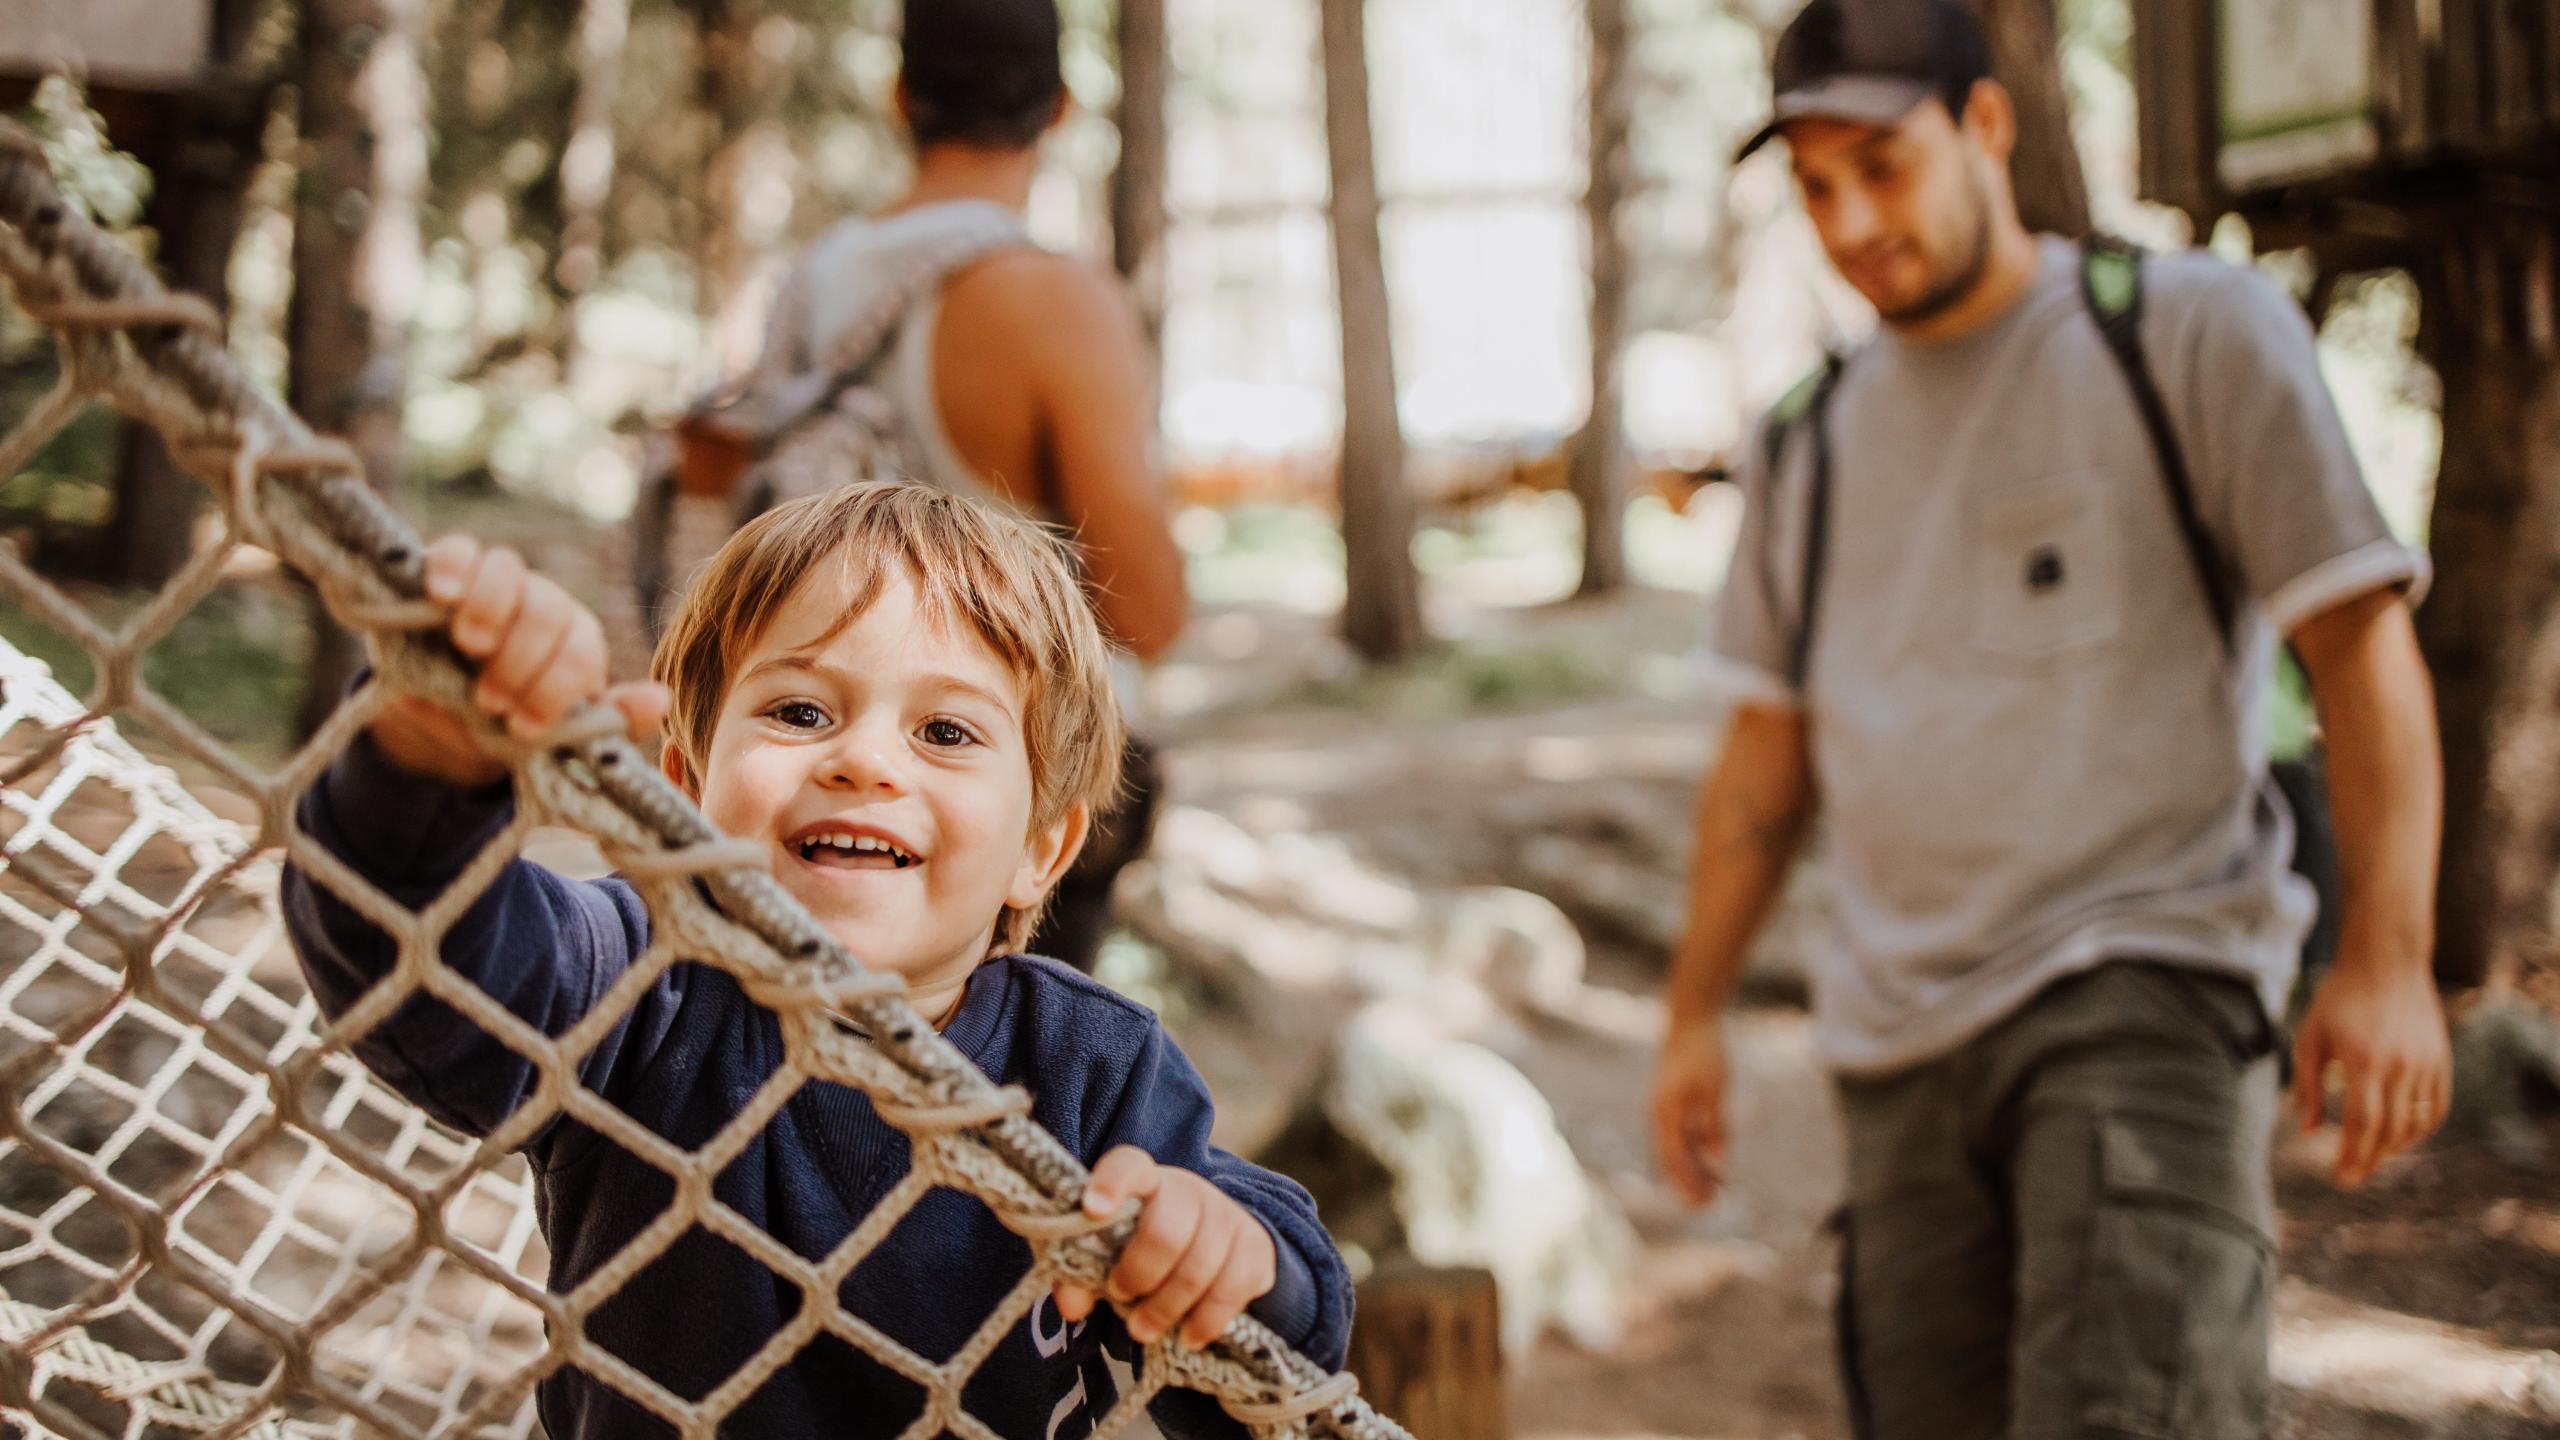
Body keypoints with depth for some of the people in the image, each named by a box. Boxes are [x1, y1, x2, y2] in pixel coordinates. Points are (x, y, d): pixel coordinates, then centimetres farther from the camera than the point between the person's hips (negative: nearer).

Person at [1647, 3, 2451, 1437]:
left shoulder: (2196, 333, 2)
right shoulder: (1813, 444, 17)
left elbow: (2361, 637, -3)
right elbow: (1769, 752, 22)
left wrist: (2388, 958, -13)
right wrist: (1696, 1013, 16)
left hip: (2143, 991, -5)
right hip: (1901, 1039, 5)